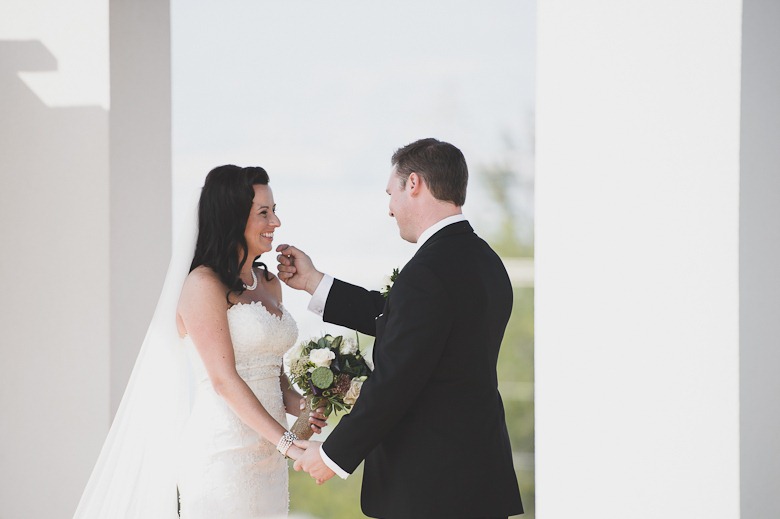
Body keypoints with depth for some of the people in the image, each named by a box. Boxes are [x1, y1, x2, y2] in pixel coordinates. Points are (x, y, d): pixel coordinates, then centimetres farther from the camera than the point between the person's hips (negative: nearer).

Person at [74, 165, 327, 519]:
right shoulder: (203, 284, -9)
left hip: (266, 456, 7)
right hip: (221, 454, -7)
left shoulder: (270, 284, 15)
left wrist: (299, 405, -1)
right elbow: (224, 379, -15)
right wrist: (287, 442, -19)